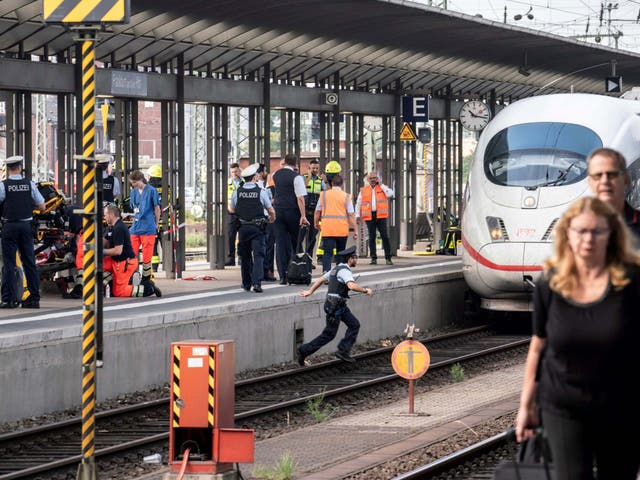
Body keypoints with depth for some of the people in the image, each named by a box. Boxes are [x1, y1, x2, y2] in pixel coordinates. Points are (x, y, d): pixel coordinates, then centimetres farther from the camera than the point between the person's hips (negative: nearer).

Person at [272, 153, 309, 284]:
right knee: (296, 243, 10)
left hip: (278, 211, 3)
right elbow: (300, 198, -15)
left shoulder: (275, 175, 5)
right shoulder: (296, 177, -10)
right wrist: (303, 216, -16)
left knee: (280, 243, 2)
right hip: (292, 212, -3)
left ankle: (282, 276, -4)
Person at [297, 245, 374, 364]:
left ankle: (343, 351, 5)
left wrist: (310, 291, 26)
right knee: (329, 334, -2)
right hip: (335, 306, -10)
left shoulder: (337, 269, 14)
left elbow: (321, 279, 20)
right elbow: (352, 286, -34)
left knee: (354, 325, 8)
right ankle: (304, 351, 2)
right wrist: (365, 291, -21)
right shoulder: (345, 271, -17)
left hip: (340, 305, 10)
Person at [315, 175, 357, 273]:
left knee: (327, 252, -7)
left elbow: (317, 211, 11)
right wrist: (355, 230, 0)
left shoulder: (323, 195, 7)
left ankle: (326, 271, -27)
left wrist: (316, 223, 27)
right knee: (340, 252, 16)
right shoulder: (346, 196, 2)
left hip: (327, 229, 0)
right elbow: (351, 215, -2)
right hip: (342, 230, 0)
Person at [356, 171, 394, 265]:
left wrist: (380, 184, -3)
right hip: (369, 216, 1)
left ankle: (388, 258, -4)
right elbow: (358, 203, 16)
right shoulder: (363, 190, 12)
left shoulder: (382, 187, 10)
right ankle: (373, 258, 6)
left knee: (384, 236, -6)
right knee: (371, 237, 2)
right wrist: (357, 215, 7)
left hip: (381, 216, -1)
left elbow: (390, 194, -9)